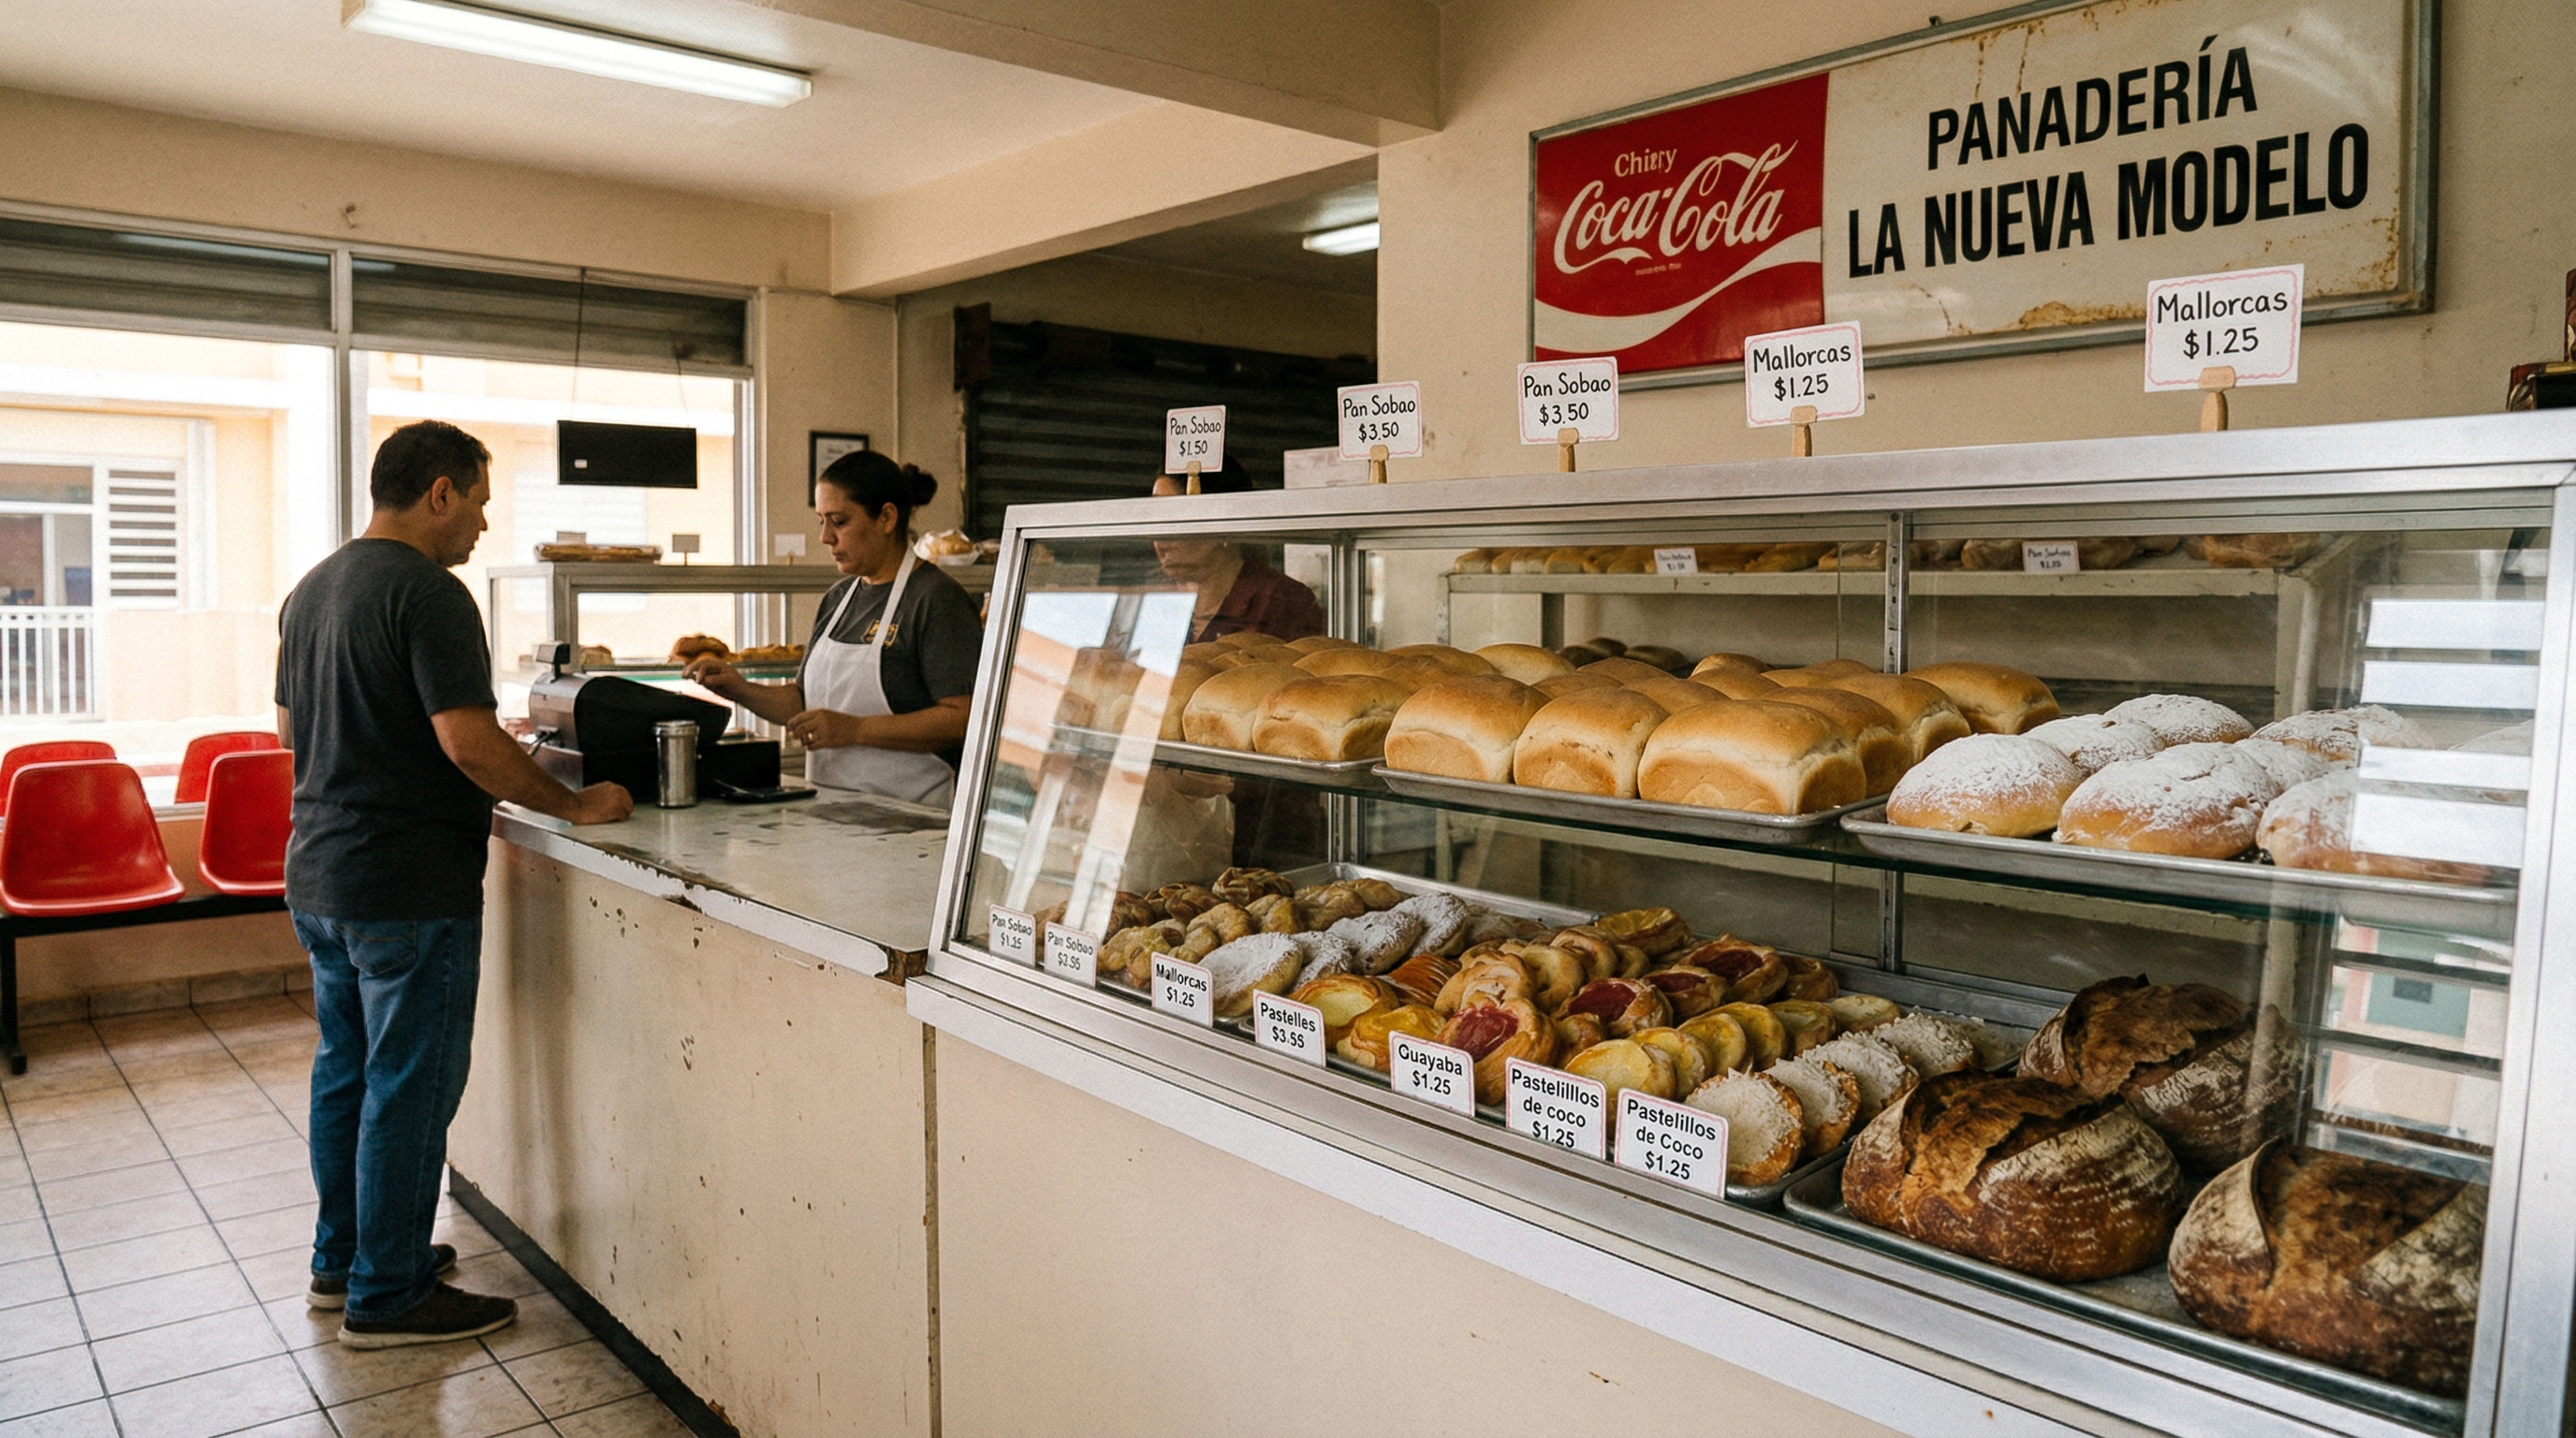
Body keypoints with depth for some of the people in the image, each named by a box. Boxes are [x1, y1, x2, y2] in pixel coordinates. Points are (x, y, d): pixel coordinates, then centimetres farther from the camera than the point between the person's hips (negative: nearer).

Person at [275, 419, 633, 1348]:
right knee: (409, 1088, 1)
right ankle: (388, 1296, 11)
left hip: (319, 877, 10)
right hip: (407, 888, -10)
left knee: (347, 1071, 19)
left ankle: (343, 1260, 32)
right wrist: (575, 805, -15)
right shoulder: (427, 593, -18)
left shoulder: (311, 591, 13)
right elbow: (470, 744, -25)